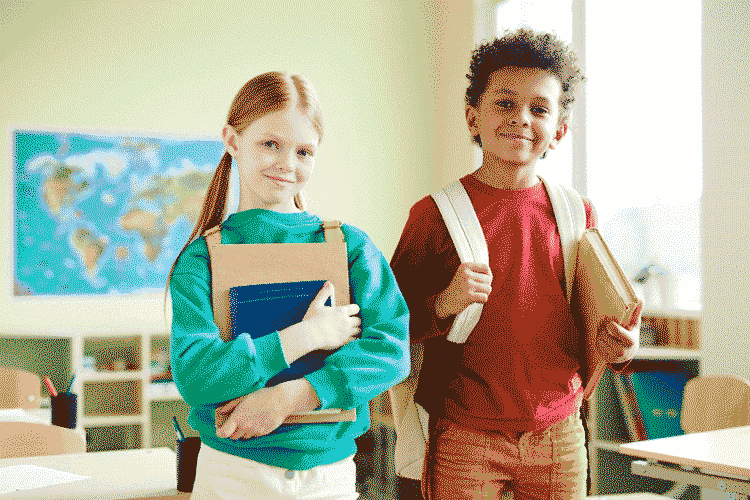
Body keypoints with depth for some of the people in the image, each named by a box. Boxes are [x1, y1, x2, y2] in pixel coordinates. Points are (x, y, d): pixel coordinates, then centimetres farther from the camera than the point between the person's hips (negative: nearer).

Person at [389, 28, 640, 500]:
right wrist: (443, 305, -21)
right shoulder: (436, 213, -6)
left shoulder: (577, 212, 4)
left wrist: (619, 343, -7)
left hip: (558, 436, 3)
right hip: (463, 439, -3)